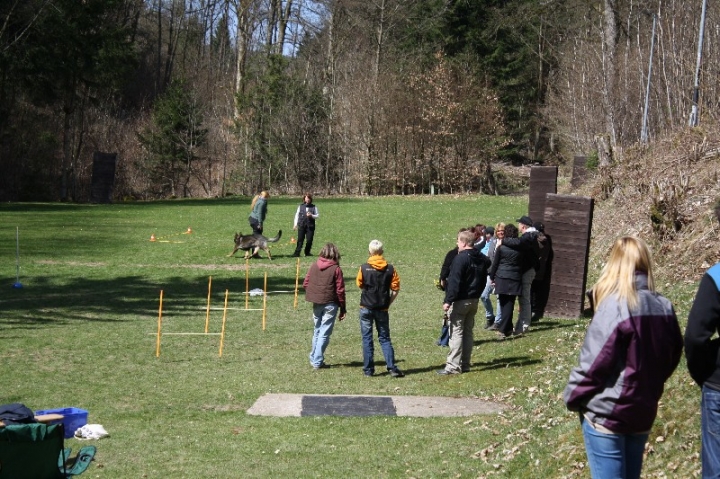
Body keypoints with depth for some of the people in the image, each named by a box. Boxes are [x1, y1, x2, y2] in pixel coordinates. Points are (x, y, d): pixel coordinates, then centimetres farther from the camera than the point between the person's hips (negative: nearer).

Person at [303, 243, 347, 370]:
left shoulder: (314, 266, 1)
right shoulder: (336, 269, -11)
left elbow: (305, 284, 4)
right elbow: (340, 290, -10)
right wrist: (343, 309, -2)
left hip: (316, 304, 4)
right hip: (330, 304, -4)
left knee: (317, 331, 19)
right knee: (324, 334, 3)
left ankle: (313, 359, 25)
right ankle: (318, 362, 3)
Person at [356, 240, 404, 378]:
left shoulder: (364, 268, -8)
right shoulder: (390, 269, -4)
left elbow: (359, 285, 4)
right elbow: (396, 288, -2)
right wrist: (388, 303, 8)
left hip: (366, 308, -1)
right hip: (382, 309, 1)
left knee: (367, 338, 7)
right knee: (385, 338, 9)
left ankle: (368, 369, 8)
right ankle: (392, 368, 0)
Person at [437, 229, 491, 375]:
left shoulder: (461, 258, -16)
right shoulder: (482, 259, 11)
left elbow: (454, 282, -20)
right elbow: (483, 279, 18)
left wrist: (448, 301, -20)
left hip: (460, 301, -8)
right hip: (474, 300, 8)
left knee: (456, 332, -6)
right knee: (468, 331, 13)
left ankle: (453, 366, -9)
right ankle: (465, 364, 16)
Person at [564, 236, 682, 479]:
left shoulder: (615, 306, -18)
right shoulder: (664, 307, -1)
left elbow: (593, 363, -16)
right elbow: (672, 357, 9)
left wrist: (572, 397, -1)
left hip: (607, 413, -6)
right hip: (643, 413, 6)